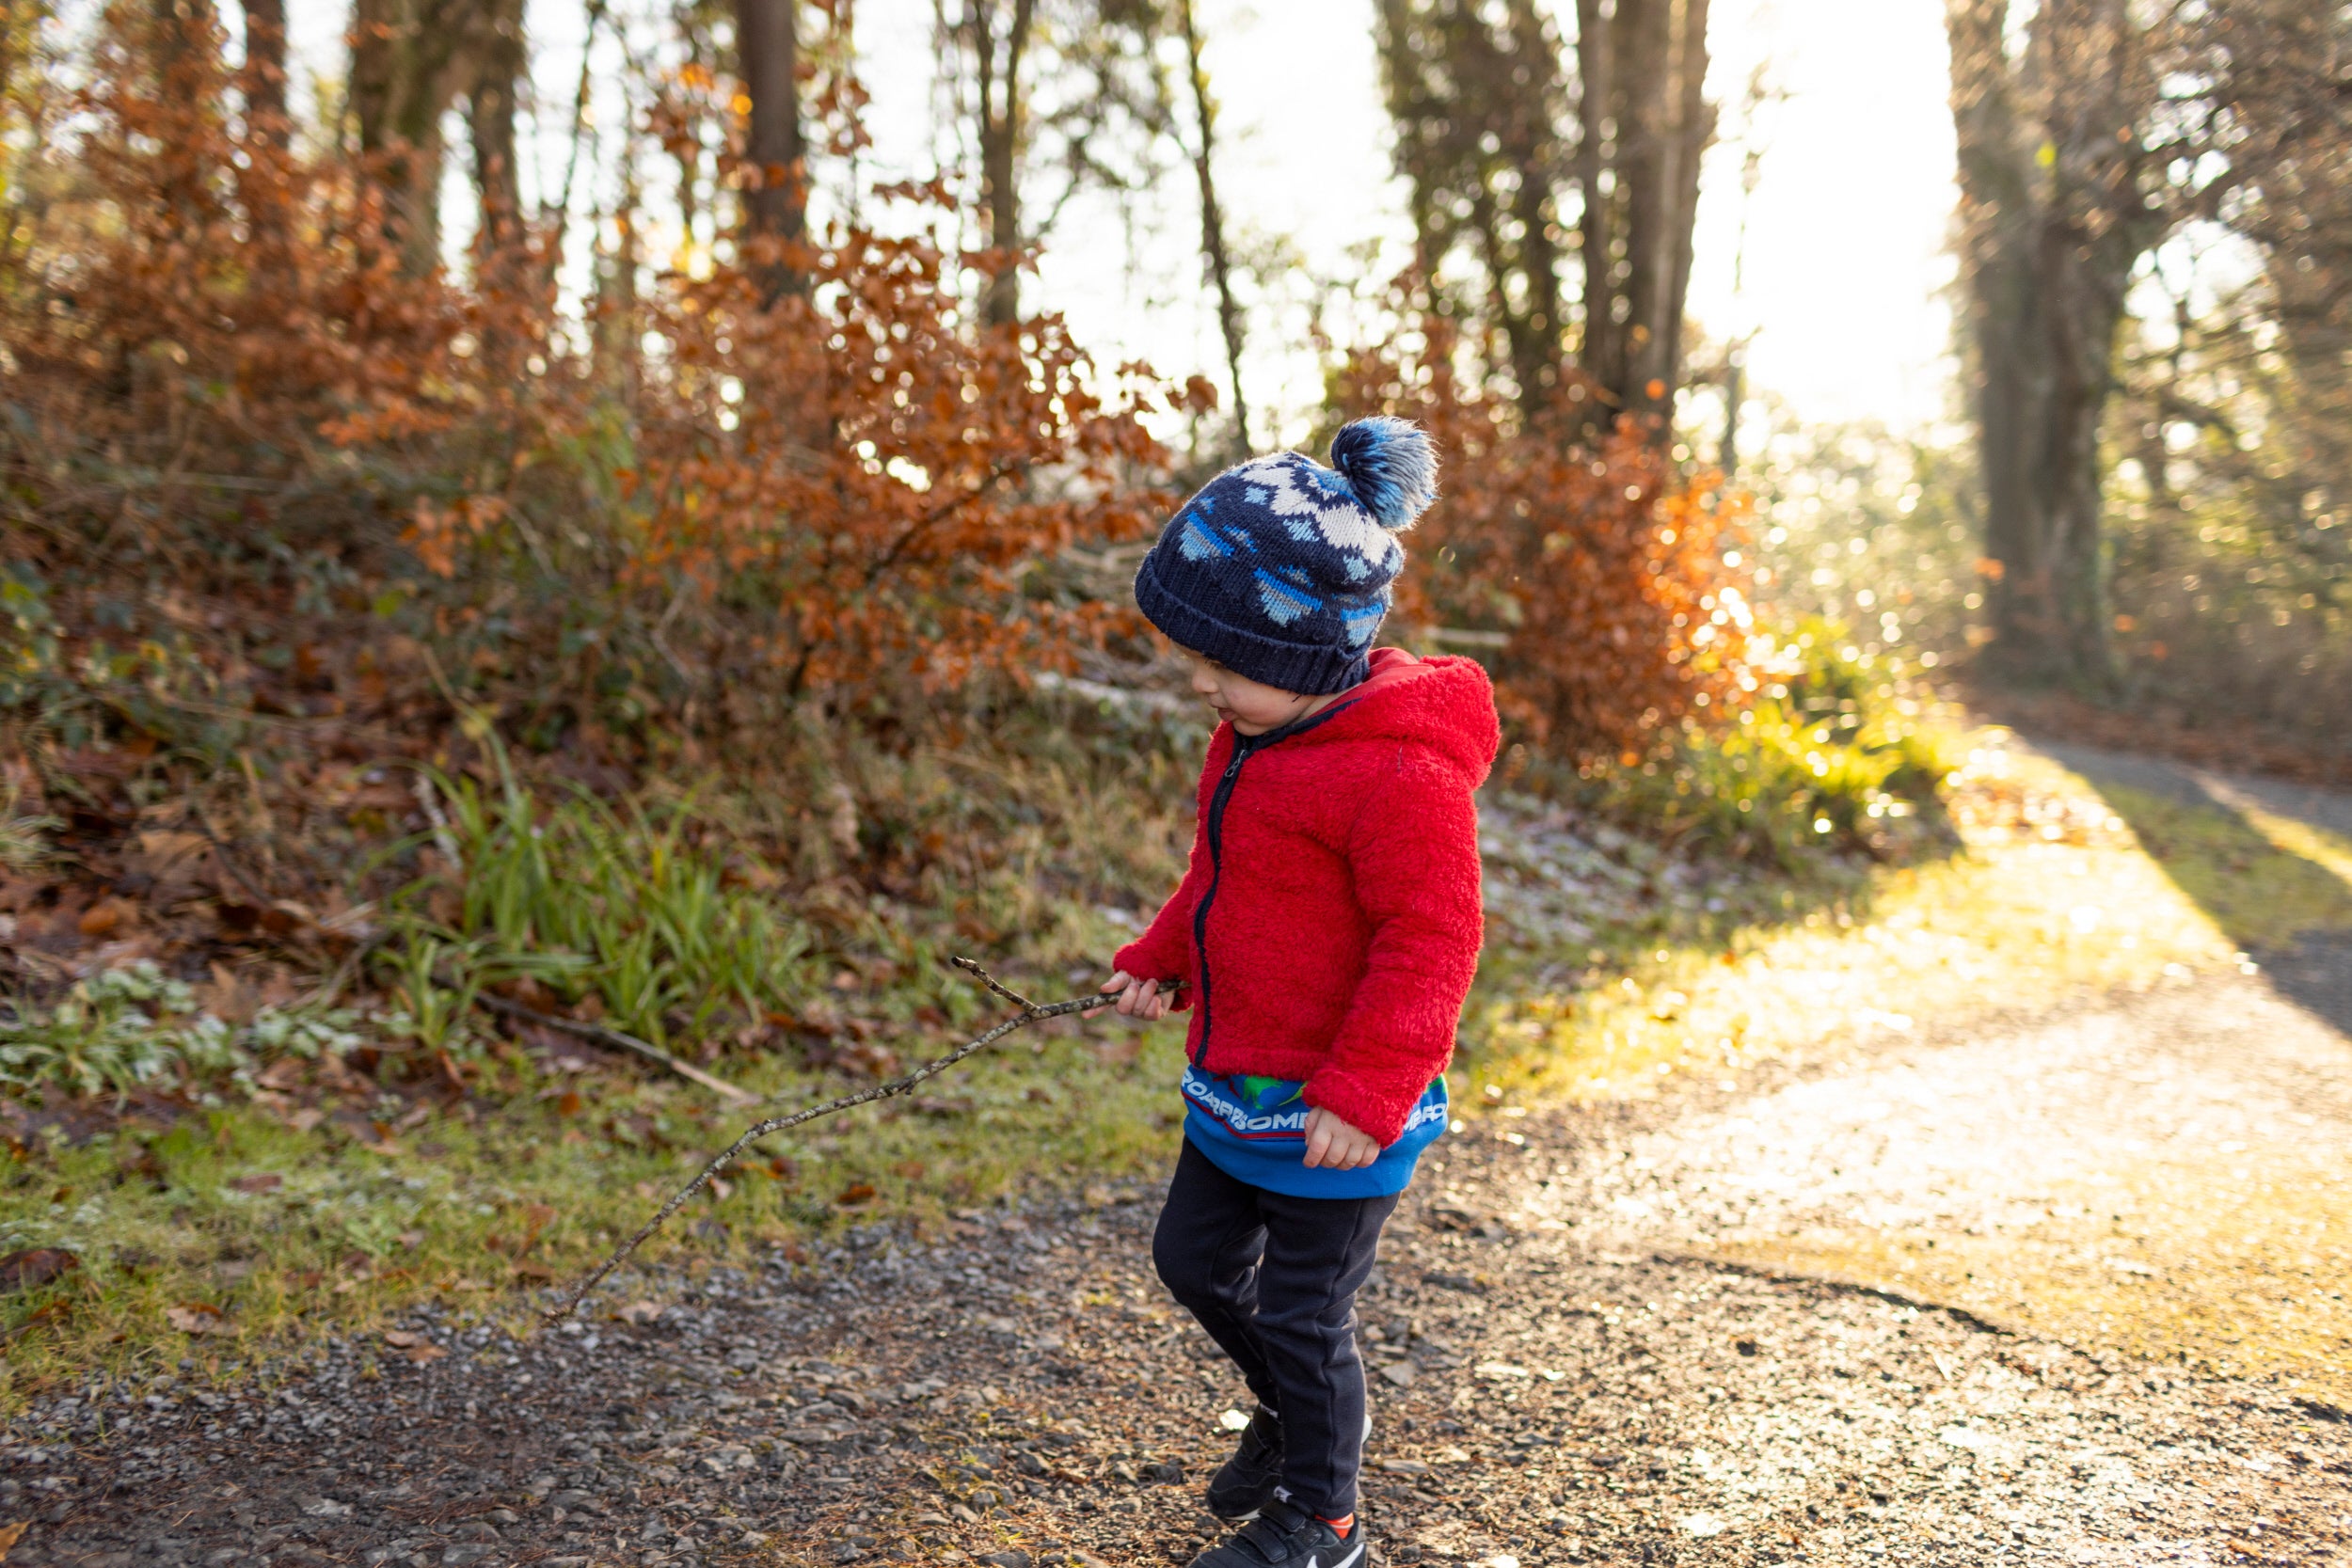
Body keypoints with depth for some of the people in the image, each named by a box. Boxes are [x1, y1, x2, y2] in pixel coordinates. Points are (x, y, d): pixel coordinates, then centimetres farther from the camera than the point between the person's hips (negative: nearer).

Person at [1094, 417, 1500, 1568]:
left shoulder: (1401, 772, -26)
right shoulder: (1259, 731, 3)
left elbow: (1431, 943, -25)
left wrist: (1365, 1092, -25)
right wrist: (1161, 959, 15)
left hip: (1334, 1109, -9)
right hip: (1236, 1083, 9)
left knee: (1300, 1311, 6)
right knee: (1193, 1258, 22)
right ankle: (1289, 1410, 49)